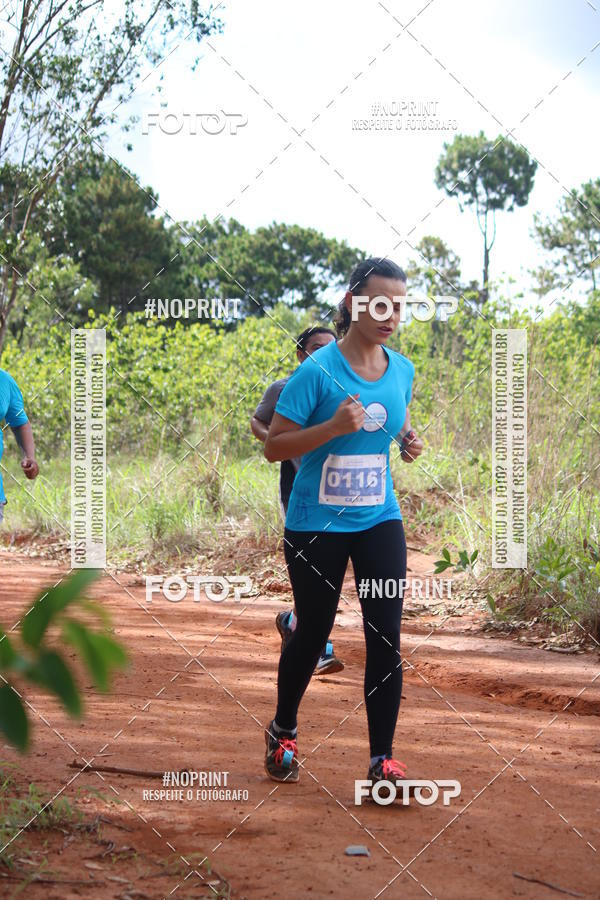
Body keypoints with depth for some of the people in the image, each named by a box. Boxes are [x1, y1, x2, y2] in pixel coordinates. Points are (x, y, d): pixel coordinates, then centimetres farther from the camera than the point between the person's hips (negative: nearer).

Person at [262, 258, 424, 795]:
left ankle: (382, 759, 3)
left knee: (386, 637, -4)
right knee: (313, 633, 9)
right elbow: (274, 447, -13)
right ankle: (283, 733, 34)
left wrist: (409, 442, -1)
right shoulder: (318, 371, -14)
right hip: (317, 525, -4)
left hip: (380, 521, 4)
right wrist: (334, 427, -27)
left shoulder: (401, 370, 3)